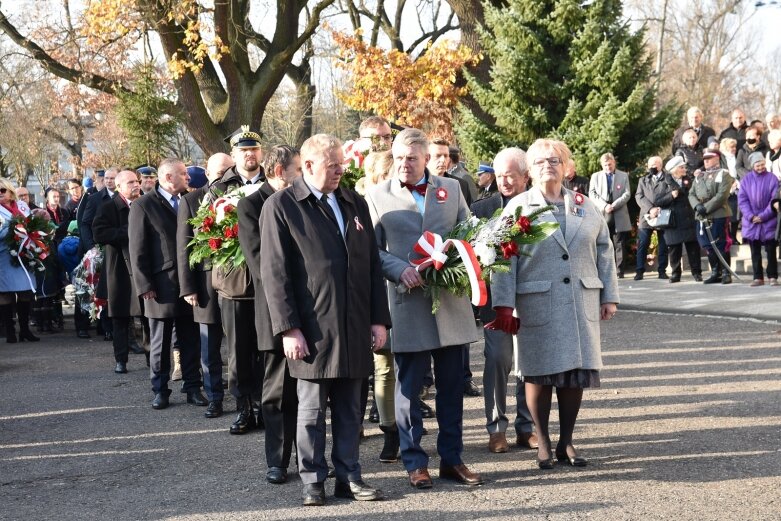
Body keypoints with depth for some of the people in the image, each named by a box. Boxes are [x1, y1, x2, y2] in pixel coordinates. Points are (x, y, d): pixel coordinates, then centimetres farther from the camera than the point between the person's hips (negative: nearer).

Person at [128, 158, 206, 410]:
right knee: (160, 342, 6)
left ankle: (192, 387, 16)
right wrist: (145, 285, -10)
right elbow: (138, 250, -6)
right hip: (162, 285, -4)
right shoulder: (143, 206, -4)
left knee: (190, 340, 8)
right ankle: (160, 390, 15)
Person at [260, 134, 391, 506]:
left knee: (349, 409, 10)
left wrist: (379, 319, 7)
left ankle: (348, 476, 19)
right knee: (311, 409, 5)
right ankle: (313, 481, 15)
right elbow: (274, 273, -6)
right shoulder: (281, 206, -2)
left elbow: (372, 264, 14)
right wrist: (288, 328, -12)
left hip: (355, 328, 4)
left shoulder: (355, 203, 14)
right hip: (313, 330, -4)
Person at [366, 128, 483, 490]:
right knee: (409, 387, 3)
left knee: (452, 386, 9)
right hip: (408, 304, -2)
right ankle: (415, 463, 14)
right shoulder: (377, 196, 3)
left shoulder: (451, 188, 11)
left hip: (451, 300, 3)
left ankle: (452, 459, 19)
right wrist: (399, 269, -15)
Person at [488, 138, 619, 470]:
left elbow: (604, 252, 15)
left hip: (581, 304, 3)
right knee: (540, 372, 0)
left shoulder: (586, 207, 14)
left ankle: (566, 442, 16)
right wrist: (503, 305, -9)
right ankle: (543, 443, 12)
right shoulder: (518, 207, 3)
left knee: (576, 370, 4)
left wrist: (609, 297, 9)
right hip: (537, 304, -3)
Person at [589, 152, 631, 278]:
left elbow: (627, 194, 3)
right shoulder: (595, 176, 13)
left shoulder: (623, 176, 13)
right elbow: (592, 194, 3)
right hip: (602, 216, 0)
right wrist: (604, 206, -12)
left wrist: (614, 205, -11)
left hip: (619, 216, 0)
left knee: (620, 245, -1)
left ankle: (620, 271, 1)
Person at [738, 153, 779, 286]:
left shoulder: (771, 178, -3)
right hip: (751, 222, 2)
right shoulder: (746, 179, 4)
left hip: (769, 221, -2)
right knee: (755, 251, 6)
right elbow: (742, 200, 0)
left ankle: (773, 276, 8)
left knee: (771, 250, 1)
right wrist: (750, 216, -12)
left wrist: (763, 216, -12)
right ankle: (758, 277, 12)